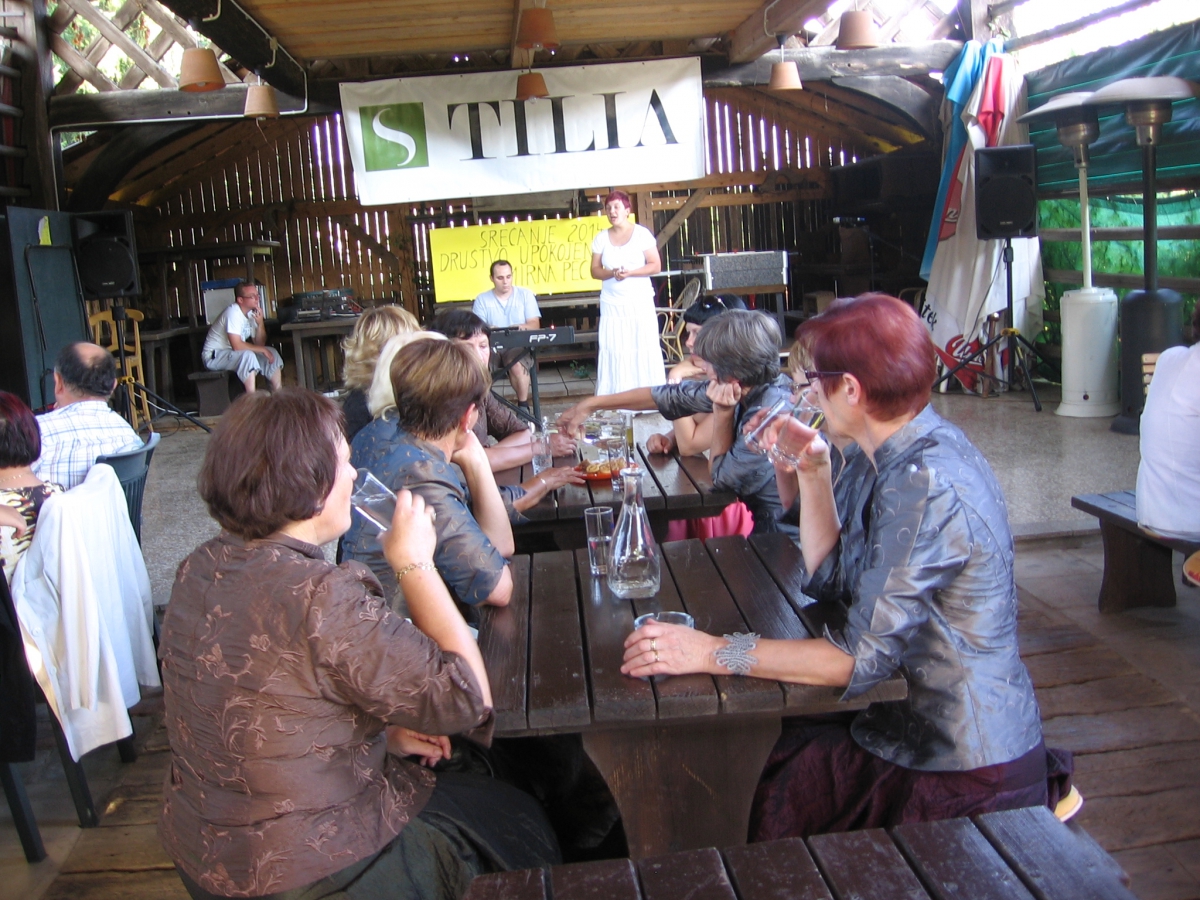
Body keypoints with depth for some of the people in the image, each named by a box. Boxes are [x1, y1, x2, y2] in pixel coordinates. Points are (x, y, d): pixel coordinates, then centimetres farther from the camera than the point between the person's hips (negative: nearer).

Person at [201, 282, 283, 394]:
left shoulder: (251, 313, 2)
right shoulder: (233, 312, -22)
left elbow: (259, 344, -1)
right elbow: (237, 346, -31)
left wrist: (260, 323, -16)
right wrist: (262, 349, -22)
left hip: (235, 354, 9)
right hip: (214, 356, -9)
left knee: (272, 352, -2)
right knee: (248, 355, -34)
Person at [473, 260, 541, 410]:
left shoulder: (525, 294, 8)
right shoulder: (482, 300, 8)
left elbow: (535, 325, 1)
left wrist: (522, 327, -23)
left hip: (519, 346, -1)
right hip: (491, 347, 1)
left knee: (517, 366, -35)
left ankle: (523, 406, -15)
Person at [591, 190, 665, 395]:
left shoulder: (642, 234, 1)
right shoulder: (601, 238, 8)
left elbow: (656, 266, -2)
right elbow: (595, 271, 9)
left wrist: (629, 272, -15)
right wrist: (612, 273, -12)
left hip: (640, 301, -2)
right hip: (611, 303, 2)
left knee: (644, 348, -4)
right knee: (613, 350, -4)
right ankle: (616, 396, -3)